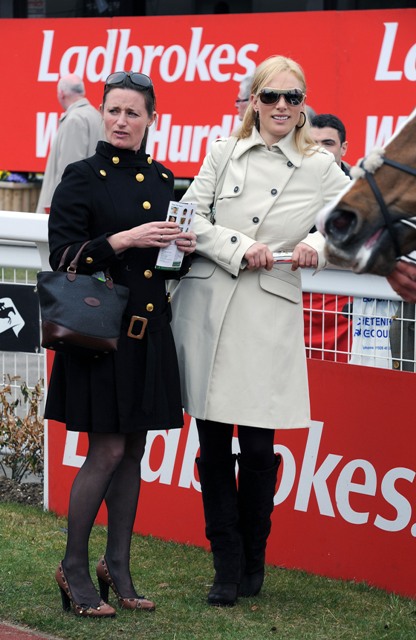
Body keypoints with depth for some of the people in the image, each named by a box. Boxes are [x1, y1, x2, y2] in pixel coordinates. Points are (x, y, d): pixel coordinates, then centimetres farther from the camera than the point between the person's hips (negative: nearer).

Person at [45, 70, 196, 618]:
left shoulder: (162, 179, 12)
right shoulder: (82, 178, -5)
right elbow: (63, 258, -11)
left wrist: (184, 249, -2)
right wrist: (123, 239, -20)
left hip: (149, 330, 6)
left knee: (134, 450, 9)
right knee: (107, 449, -7)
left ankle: (117, 568, 18)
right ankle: (74, 567, 6)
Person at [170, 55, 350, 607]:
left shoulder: (320, 168, 6)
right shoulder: (222, 154, 9)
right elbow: (191, 219, 5)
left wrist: (319, 243, -3)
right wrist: (238, 248, -10)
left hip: (271, 316, -1)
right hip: (207, 307, 2)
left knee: (258, 447, -3)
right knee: (213, 443, 2)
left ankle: (253, 562, 17)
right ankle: (227, 566, 12)